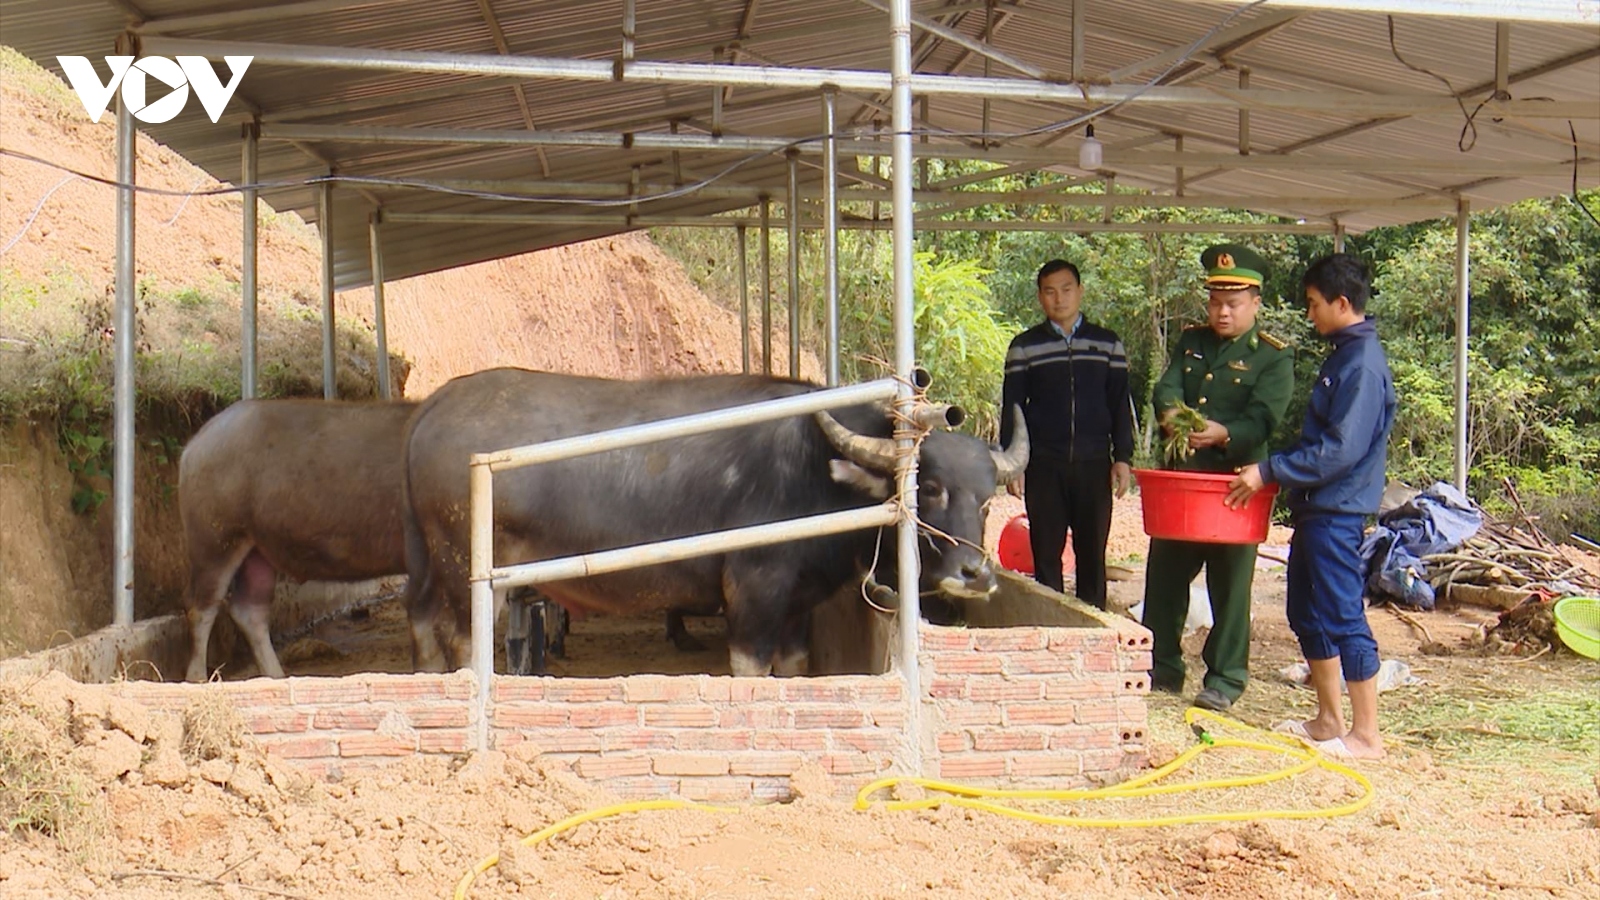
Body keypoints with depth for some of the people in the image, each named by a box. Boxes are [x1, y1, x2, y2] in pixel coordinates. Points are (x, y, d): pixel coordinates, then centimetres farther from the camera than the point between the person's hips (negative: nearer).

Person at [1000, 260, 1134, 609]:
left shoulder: (1108, 344, 9)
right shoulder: (1024, 347, 6)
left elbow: (1121, 405, 10)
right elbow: (1011, 408, 6)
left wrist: (1123, 457, 2)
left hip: (1094, 464, 1)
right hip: (1043, 466, 0)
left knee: (1092, 553, 4)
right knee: (1046, 553, 3)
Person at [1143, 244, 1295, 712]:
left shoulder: (1274, 356, -3)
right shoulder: (1190, 341, 12)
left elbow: (1263, 417, -15)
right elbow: (1168, 385, -3)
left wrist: (1224, 434, -34)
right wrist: (1170, 412, -27)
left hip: (1235, 481, -5)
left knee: (1230, 583, 1)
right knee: (1164, 575, 11)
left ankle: (1225, 679, 11)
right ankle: (1163, 668, 24)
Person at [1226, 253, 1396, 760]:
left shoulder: (1363, 365, -17)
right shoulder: (1343, 355, 15)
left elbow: (1340, 450, -23)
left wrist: (1270, 471, -20)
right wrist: (1274, 471, 16)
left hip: (1337, 511, -10)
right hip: (1315, 508, 10)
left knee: (1344, 616, -5)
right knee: (1308, 613, 15)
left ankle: (1366, 735, 3)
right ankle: (1329, 720, 25)